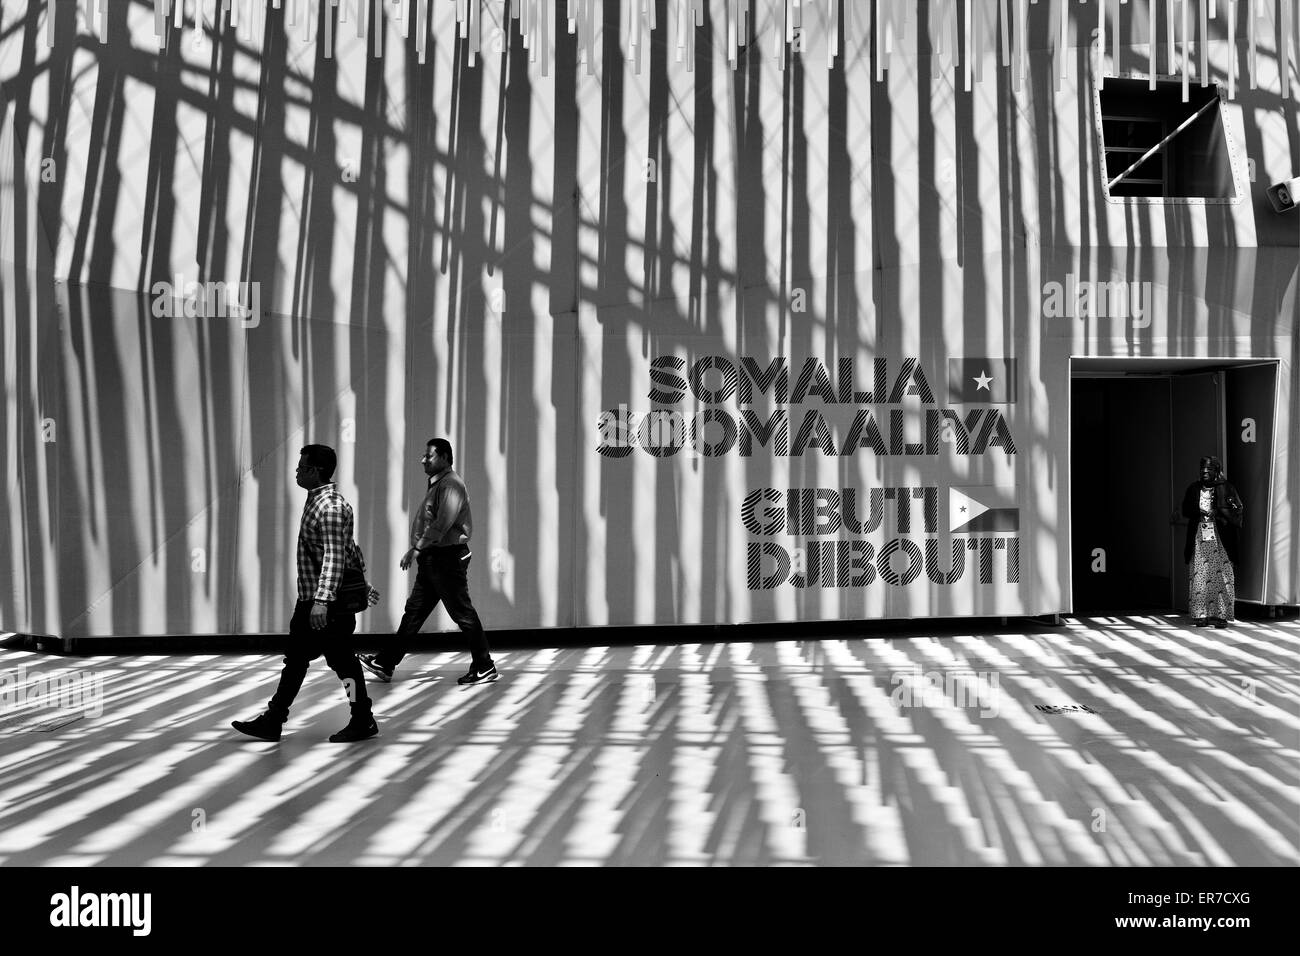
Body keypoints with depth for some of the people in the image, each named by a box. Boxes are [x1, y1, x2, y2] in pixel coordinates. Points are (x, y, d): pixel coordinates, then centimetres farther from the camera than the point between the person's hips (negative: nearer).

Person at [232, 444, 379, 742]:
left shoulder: (330, 507, -19)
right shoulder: (316, 500, 13)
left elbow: (334, 556, -27)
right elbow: (350, 548, 19)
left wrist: (322, 600, -34)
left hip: (329, 604, -10)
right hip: (309, 599, 10)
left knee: (342, 661, 1)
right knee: (295, 659, 15)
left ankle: (363, 723, 14)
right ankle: (272, 721, 23)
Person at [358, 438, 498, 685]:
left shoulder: (451, 484, -14)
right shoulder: (435, 484, 17)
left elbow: (443, 523, -23)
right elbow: (424, 521, 18)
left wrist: (416, 549, -19)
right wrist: (418, 550, 7)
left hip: (448, 557, -10)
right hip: (431, 559, 10)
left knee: (463, 613, -3)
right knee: (414, 611, 11)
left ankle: (485, 668, 6)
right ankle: (385, 664, 17)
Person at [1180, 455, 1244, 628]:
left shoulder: (1226, 488, 3)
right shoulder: (1193, 489, 11)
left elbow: (1240, 510, 0)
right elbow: (1185, 510, 12)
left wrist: (1217, 512, -12)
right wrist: (1199, 512, -8)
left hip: (1220, 539, -2)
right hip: (1198, 539, 2)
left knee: (1222, 576, -3)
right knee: (1199, 576, -1)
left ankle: (1221, 614, 2)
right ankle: (1201, 614, 2)